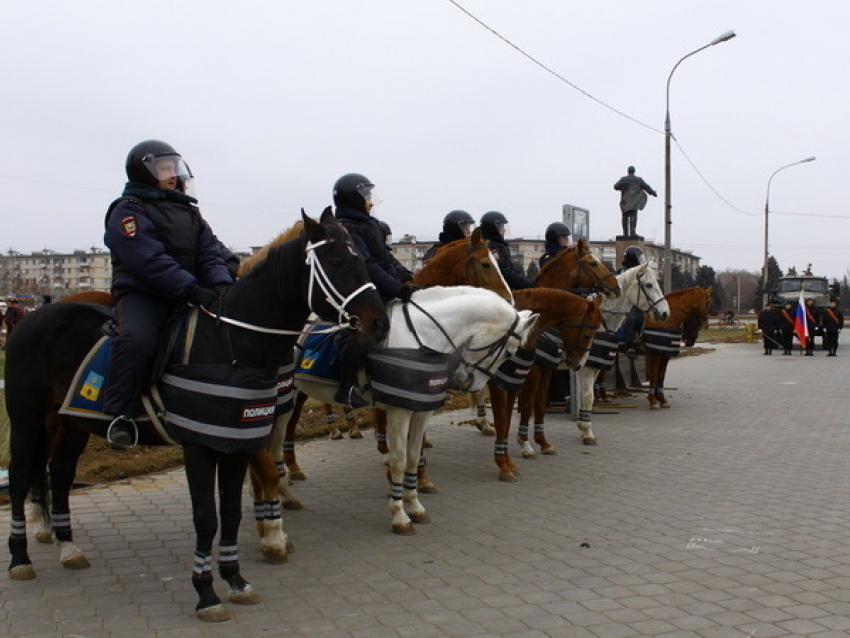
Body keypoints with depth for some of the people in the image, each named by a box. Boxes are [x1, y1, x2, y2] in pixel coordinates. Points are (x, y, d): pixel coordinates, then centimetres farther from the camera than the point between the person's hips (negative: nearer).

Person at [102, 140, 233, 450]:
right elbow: (150, 262, -17)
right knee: (137, 339, -35)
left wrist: (221, 285, -14)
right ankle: (120, 414, -22)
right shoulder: (128, 211, -2)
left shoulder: (189, 212, 21)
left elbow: (210, 253, 9)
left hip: (189, 295, 7)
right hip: (142, 294, -7)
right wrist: (195, 291, -27)